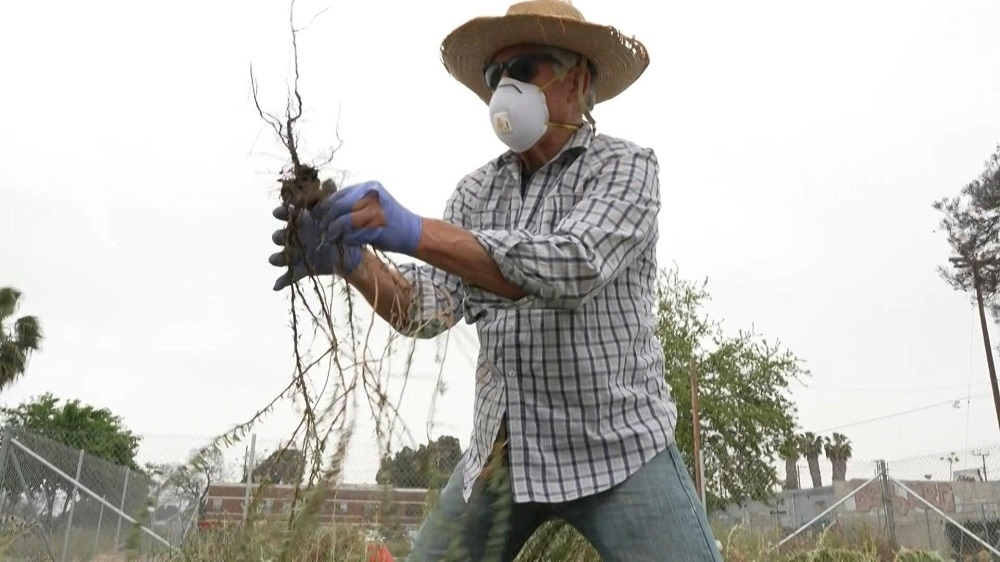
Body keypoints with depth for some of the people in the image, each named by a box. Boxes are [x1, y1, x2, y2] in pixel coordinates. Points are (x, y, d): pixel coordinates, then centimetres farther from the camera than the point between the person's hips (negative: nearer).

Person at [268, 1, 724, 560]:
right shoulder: (476, 191, 7)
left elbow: (573, 268, -26)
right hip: (504, 450, 4)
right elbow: (431, 305, -4)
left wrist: (414, 232, -32)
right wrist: (353, 261, -23)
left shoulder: (626, 165, -7)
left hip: (620, 447, -4)